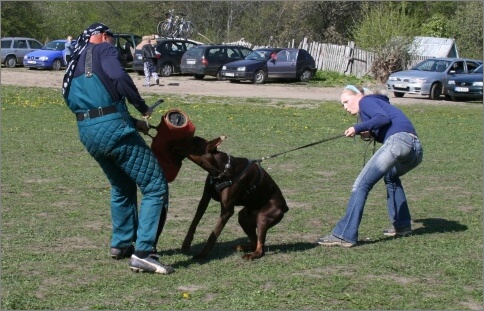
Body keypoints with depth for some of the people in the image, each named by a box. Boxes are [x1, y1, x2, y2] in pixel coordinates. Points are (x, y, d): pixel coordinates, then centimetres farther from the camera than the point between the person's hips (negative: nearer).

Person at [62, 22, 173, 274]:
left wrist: (132, 121, 22)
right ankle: (143, 252, -12)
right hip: (114, 130, -8)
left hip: (87, 133, 8)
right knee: (155, 187, -4)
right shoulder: (103, 49, 1)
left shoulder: (74, 65, 25)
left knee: (122, 187, 29)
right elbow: (119, 78, -18)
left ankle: (121, 244, 35)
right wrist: (142, 107, -5)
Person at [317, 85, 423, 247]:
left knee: (362, 185, -10)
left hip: (398, 139, -9)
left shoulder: (366, 101, 13)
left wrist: (358, 128, -5)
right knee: (391, 176, 37)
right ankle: (402, 225, 32)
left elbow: (383, 118, -6)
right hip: (416, 149, 9)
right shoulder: (379, 103, 38)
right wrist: (371, 134, 15)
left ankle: (344, 235, -18)